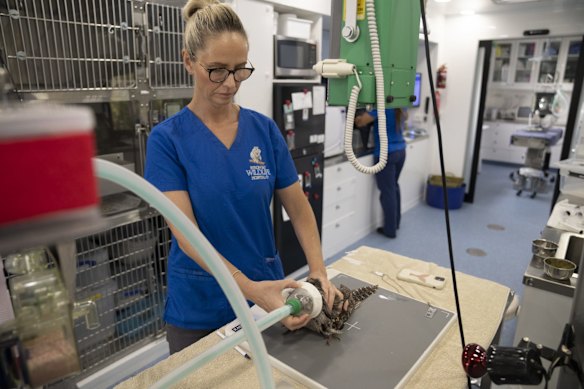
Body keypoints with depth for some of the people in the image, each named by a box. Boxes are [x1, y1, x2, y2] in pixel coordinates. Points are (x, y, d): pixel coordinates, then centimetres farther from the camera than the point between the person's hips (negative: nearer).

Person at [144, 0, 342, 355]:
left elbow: (299, 207, -1)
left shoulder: (265, 129, -4)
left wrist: (318, 270, -15)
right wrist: (251, 288, -32)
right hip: (199, 309, -2)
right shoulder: (167, 139, -13)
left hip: (269, 293, 3)